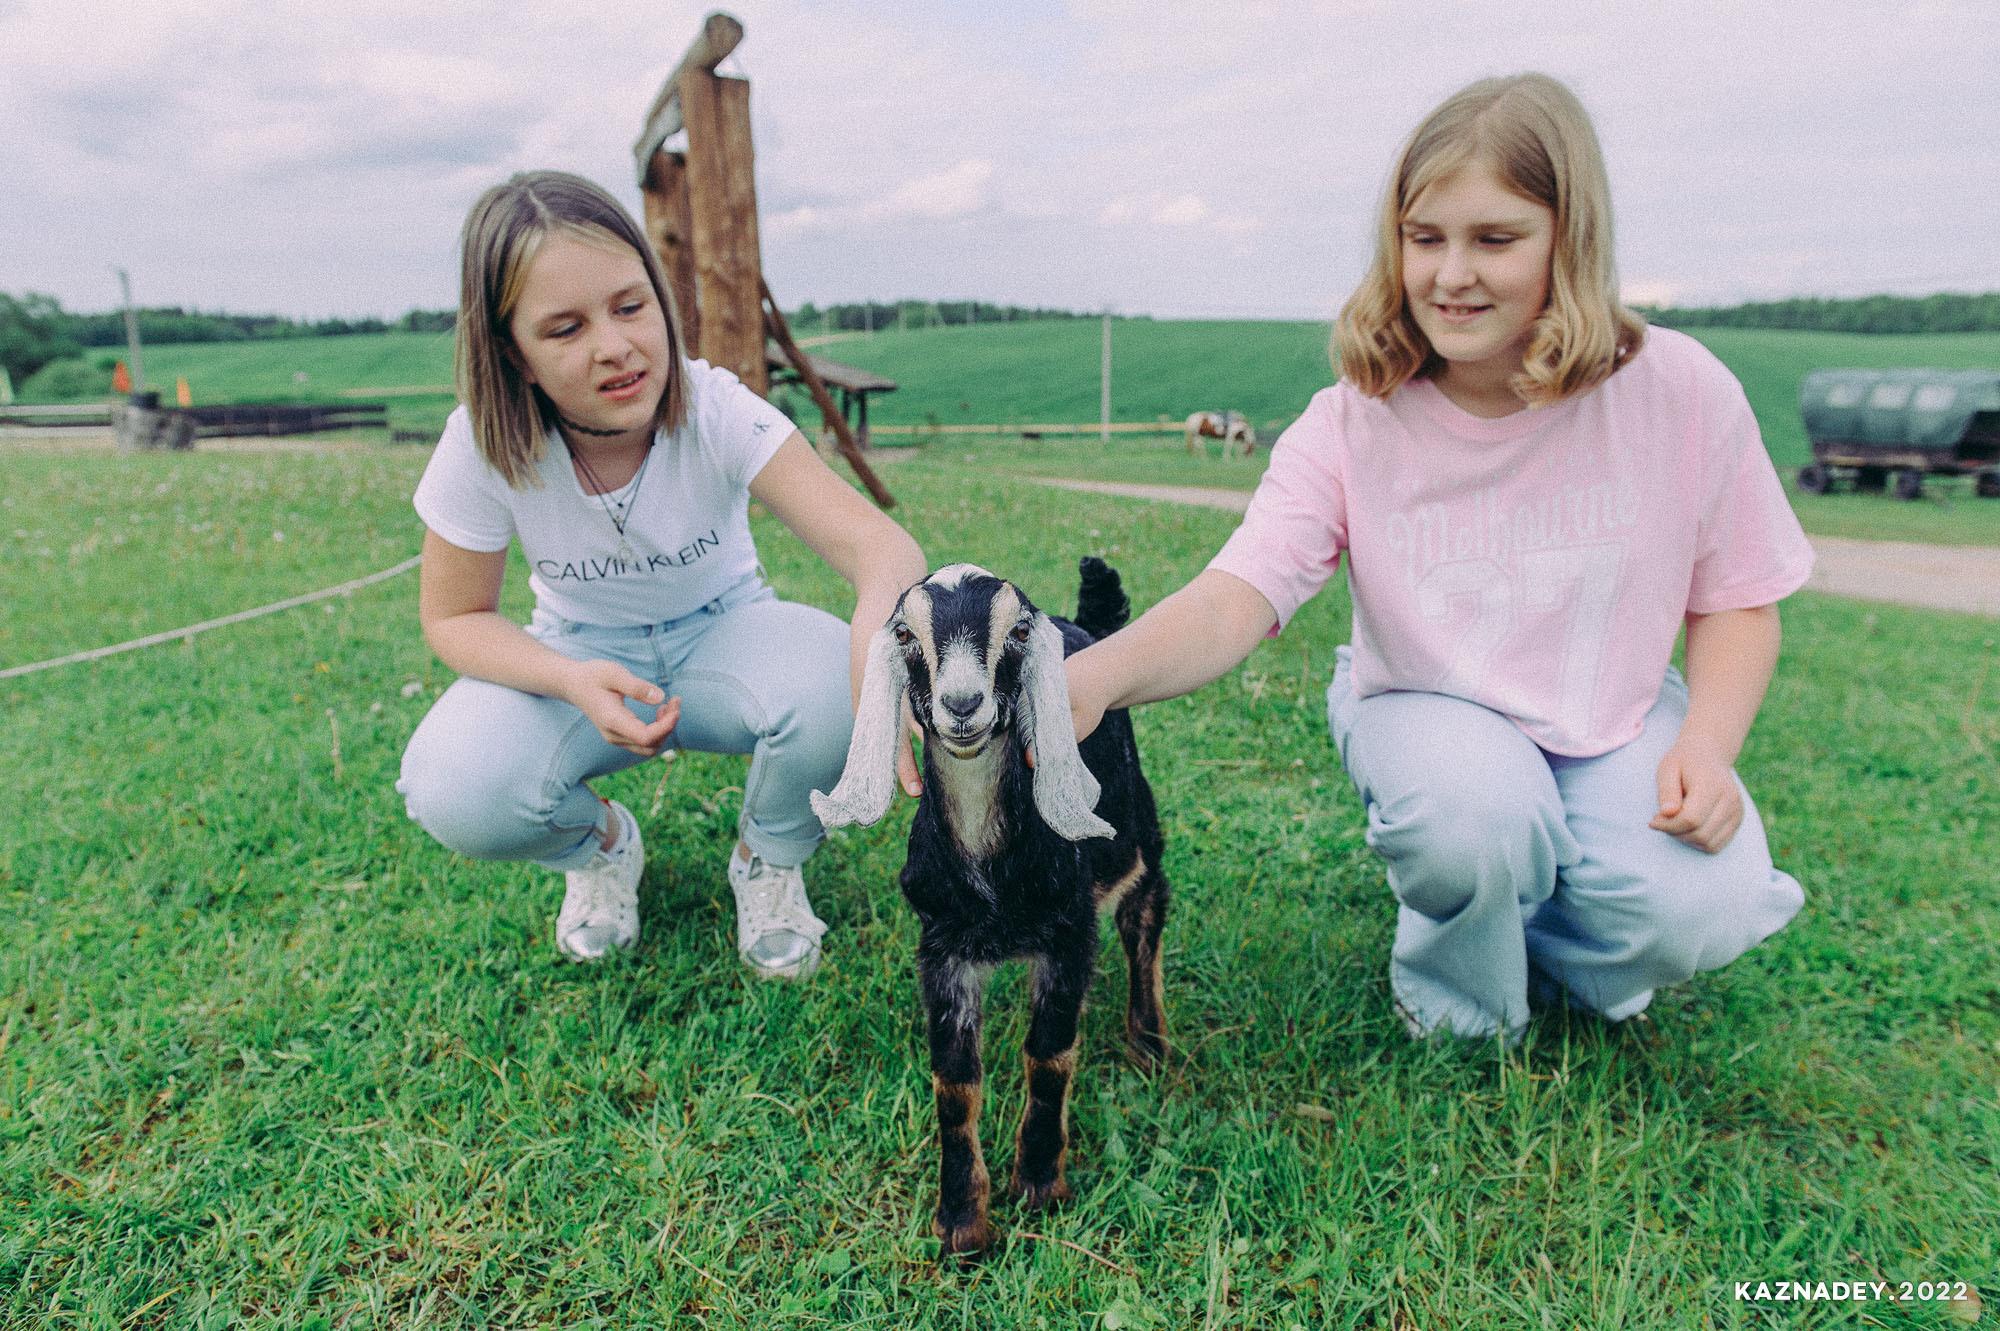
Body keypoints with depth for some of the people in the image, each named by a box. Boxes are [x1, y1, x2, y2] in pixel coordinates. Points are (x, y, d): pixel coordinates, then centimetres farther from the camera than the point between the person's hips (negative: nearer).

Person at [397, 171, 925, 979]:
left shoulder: (717, 411, -25)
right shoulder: (483, 449, -20)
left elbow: (872, 539, -37)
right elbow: (453, 617, -7)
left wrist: (878, 628, -63)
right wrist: (575, 681, -29)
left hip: (722, 635, 0)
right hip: (582, 658, 1)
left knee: (827, 688, -35)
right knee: (453, 791, -29)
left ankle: (767, 862, 0)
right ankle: (600, 844, 9)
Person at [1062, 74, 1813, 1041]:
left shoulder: (1679, 394, -15)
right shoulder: (1351, 426, -19)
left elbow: (1737, 600, -2)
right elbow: (1233, 599, -32)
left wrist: (1708, 747, -20)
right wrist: (1100, 673, -52)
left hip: (1617, 720, 2)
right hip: (1428, 709, -1)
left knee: (1697, 917, -23)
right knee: (1474, 816, -34)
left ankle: (1556, 942, 15)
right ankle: (1460, 1010, 2)